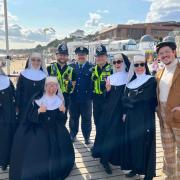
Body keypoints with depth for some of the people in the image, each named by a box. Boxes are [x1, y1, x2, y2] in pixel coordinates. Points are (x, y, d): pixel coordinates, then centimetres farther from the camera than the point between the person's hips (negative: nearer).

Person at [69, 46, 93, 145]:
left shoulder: (91, 67, -1)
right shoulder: (71, 66, 6)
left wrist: (90, 95, -14)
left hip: (86, 99, -2)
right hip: (74, 98, 2)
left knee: (86, 118, 9)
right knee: (73, 118, 14)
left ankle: (87, 137, 23)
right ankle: (73, 135, 32)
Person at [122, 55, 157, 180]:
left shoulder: (151, 80, -4)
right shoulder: (131, 81, 12)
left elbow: (144, 98, -13)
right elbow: (126, 99, 11)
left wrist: (129, 100, -5)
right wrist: (125, 113, 1)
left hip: (146, 118, -5)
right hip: (132, 118, 5)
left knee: (145, 143, 2)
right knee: (133, 142, 10)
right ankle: (135, 168, 27)